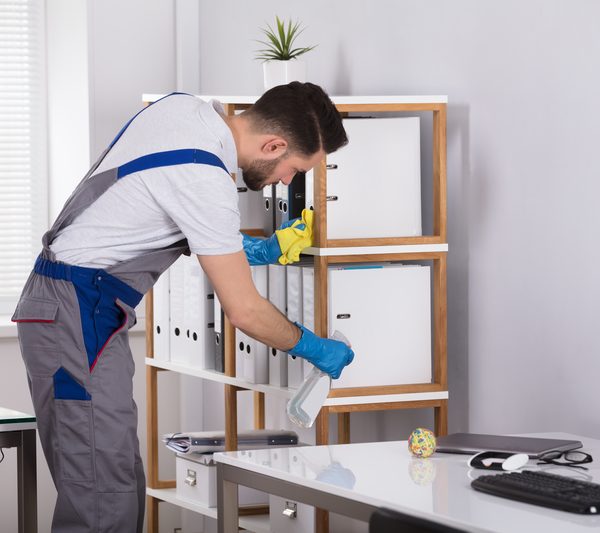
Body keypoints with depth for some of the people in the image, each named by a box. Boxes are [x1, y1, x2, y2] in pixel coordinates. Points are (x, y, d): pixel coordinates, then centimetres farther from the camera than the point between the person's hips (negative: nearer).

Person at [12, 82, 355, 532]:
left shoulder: (184, 106, 4)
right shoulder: (206, 180, -22)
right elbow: (244, 311, -14)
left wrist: (256, 250, 18)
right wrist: (312, 347, 2)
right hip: (80, 316, -10)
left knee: (123, 489, 8)